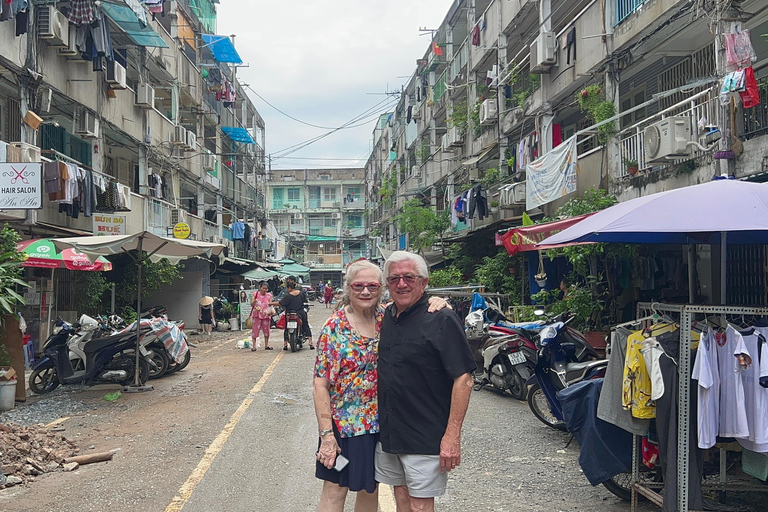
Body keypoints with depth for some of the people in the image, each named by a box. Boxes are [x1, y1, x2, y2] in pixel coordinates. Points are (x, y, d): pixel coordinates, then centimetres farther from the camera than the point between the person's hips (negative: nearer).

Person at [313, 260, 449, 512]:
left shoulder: (388, 317, -2)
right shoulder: (333, 328, -11)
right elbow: (320, 385, -12)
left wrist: (438, 303, -17)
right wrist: (326, 434, -16)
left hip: (380, 422, 4)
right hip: (343, 424, -4)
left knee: (370, 489, 16)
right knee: (336, 489, 4)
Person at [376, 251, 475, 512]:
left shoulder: (442, 320, -13)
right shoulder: (387, 317, 9)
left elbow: (463, 379, -17)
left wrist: (452, 436, -21)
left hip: (426, 437, -6)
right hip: (388, 432, 7)